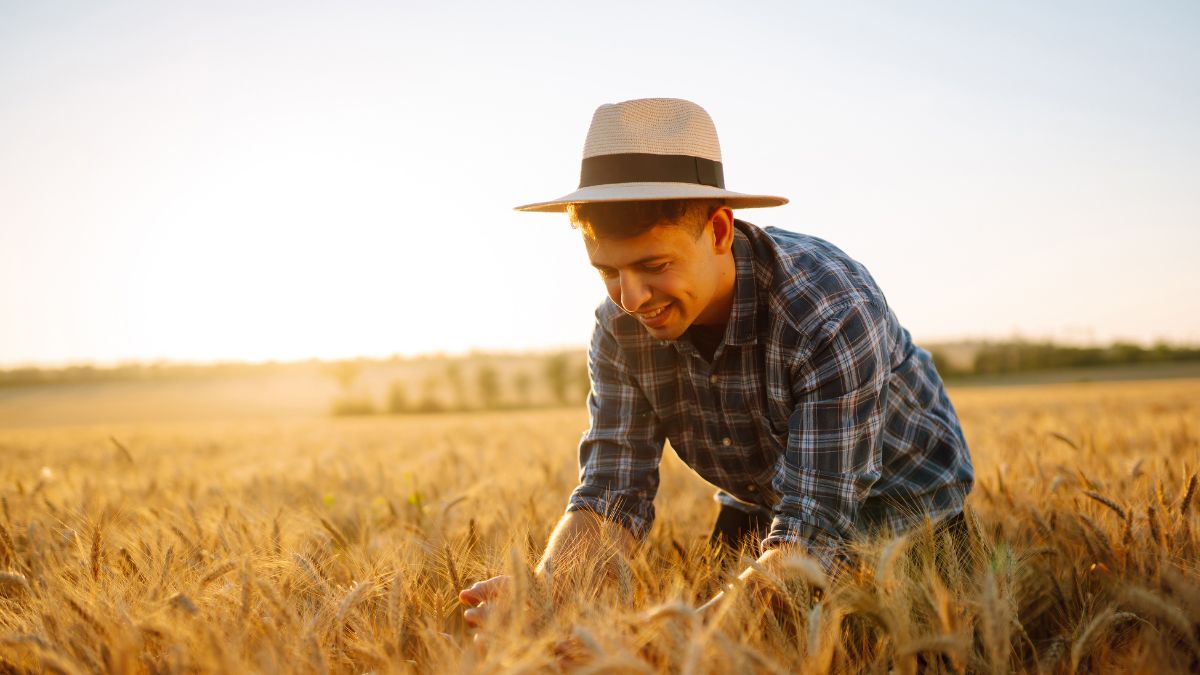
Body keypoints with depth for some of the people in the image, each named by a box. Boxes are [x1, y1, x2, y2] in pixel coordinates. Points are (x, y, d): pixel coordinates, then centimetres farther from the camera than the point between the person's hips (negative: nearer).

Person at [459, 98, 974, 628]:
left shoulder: (834, 314, -36)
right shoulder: (622, 328, -19)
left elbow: (815, 534, -39)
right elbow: (610, 497, -20)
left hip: (902, 520, -3)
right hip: (755, 517, 4)